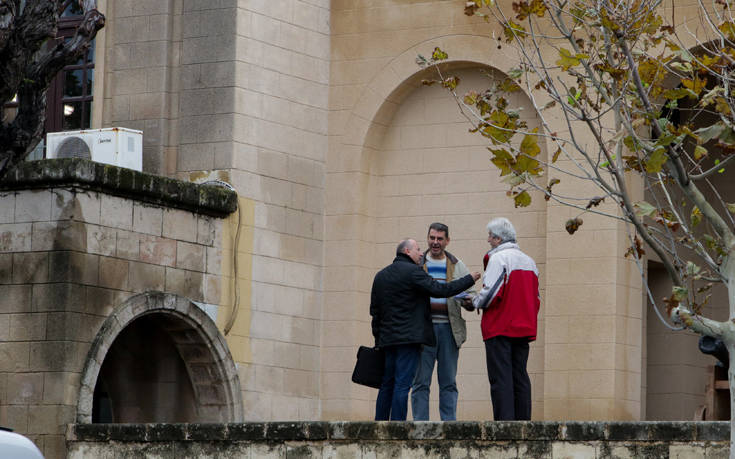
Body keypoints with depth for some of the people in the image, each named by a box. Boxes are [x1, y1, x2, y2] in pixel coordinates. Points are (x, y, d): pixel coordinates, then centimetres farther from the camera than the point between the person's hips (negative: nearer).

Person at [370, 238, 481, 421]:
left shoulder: (380, 276, 16)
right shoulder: (413, 271, -8)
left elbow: (375, 310, 18)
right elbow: (440, 290, -13)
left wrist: (378, 338, 21)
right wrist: (469, 279, -3)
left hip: (387, 337, 8)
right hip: (409, 337, -8)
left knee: (387, 384, 11)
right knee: (402, 384, -9)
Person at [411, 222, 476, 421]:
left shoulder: (457, 266, 13)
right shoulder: (416, 264, 8)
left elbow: (470, 295, 13)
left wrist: (469, 301, -10)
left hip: (449, 329, 2)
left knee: (449, 382, 3)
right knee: (421, 381, -3)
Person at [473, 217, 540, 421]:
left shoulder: (498, 258, -9)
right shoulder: (528, 261, 16)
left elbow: (491, 294, -17)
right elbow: (536, 298, 19)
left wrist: (476, 301, 1)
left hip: (500, 328, -7)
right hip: (524, 328, 7)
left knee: (501, 378, -7)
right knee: (520, 377, 9)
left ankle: (504, 421, -14)